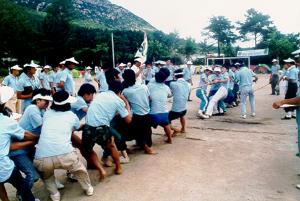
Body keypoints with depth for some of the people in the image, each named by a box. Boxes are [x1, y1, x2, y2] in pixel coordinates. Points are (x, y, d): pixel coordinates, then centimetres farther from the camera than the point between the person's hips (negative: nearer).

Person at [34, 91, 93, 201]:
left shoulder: (47, 113, 21)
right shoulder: (72, 116, 16)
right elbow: (78, 128, 40)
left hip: (41, 158, 2)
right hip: (65, 155, -1)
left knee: (46, 174, 36)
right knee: (78, 168, 30)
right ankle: (88, 188, 43)